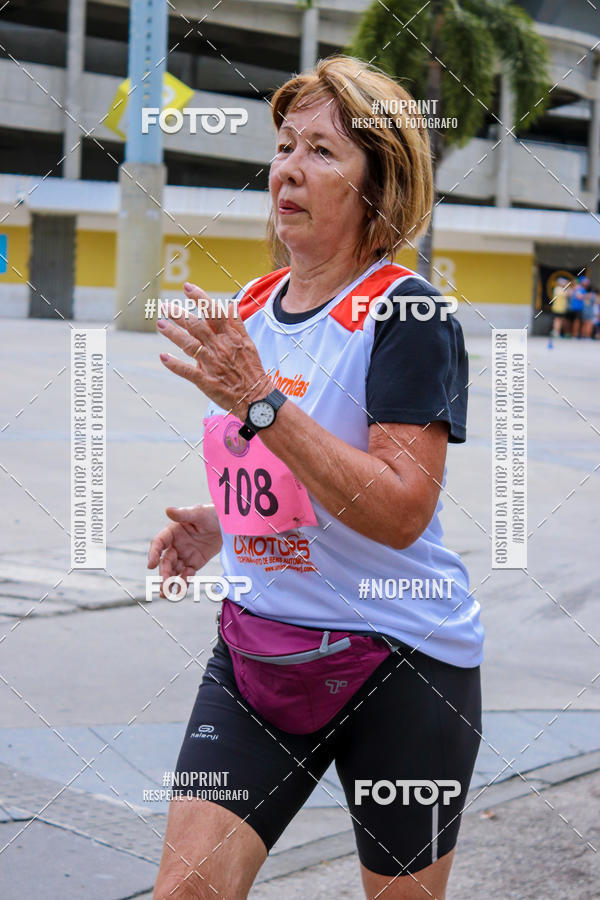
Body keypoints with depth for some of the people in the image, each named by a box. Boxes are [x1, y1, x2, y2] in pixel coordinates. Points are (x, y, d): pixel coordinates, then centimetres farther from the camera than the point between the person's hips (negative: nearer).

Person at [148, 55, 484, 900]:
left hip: (396, 663, -5)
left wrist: (259, 401, -29)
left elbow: (401, 510, -25)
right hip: (256, 648, 6)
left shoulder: (409, 315, -14)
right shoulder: (248, 308, 8)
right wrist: (213, 528, 2)